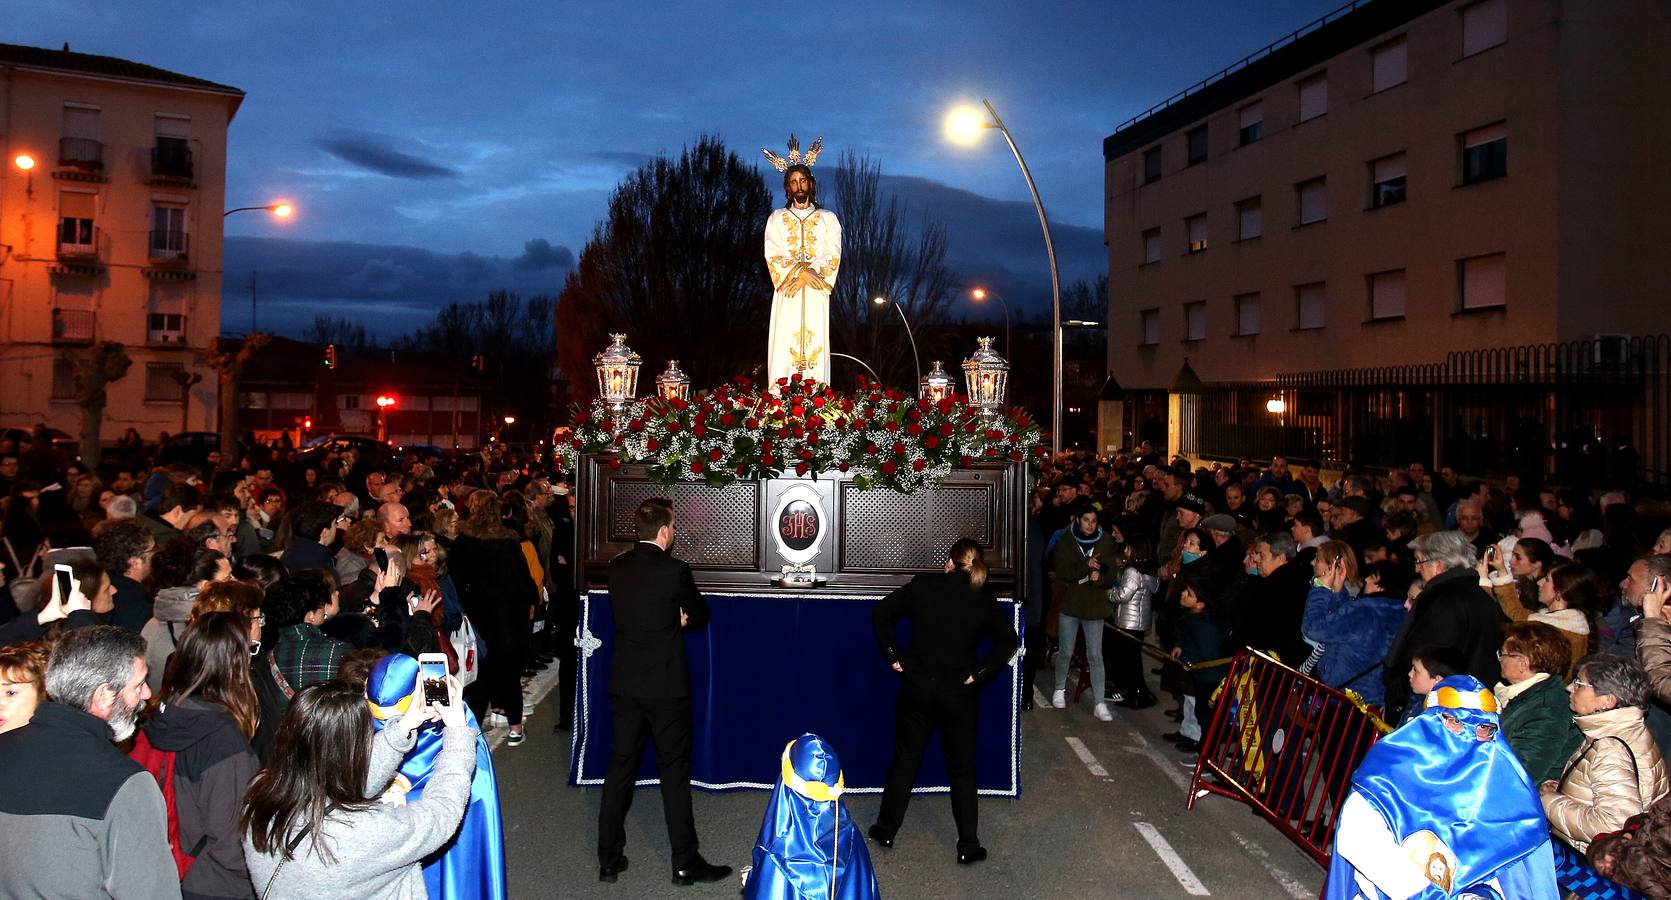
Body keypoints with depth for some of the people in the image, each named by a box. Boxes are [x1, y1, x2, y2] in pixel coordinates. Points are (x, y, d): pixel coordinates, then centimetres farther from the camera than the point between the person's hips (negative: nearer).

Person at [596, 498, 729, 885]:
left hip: (624, 685, 5)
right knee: (675, 771, 4)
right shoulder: (674, 571, -15)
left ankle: (609, 860, 19)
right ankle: (685, 863, 13)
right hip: (666, 687, -5)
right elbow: (699, 617, -1)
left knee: (620, 767, 12)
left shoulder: (617, 568, 2)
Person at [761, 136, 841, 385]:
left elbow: (833, 255, 2)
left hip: (816, 294, 0)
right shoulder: (777, 218, 12)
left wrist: (807, 274, -11)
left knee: (815, 348, -5)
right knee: (784, 347, -7)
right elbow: (773, 255, 0)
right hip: (787, 294, 0)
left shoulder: (828, 218, 12)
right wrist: (800, 272, -13)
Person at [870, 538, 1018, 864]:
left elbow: (881, 613, -3)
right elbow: (1008, 640, -6)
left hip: (917, 687, 1)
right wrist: (979, 672, -3)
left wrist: (894, 656, 0)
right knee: (962, 769, 11)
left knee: (905, 760, 15)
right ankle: (968, 845, 13)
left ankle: (886, 829, 25)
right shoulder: (984, 598, -2)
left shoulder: (923, 585, -2)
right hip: (960, 693, 0)